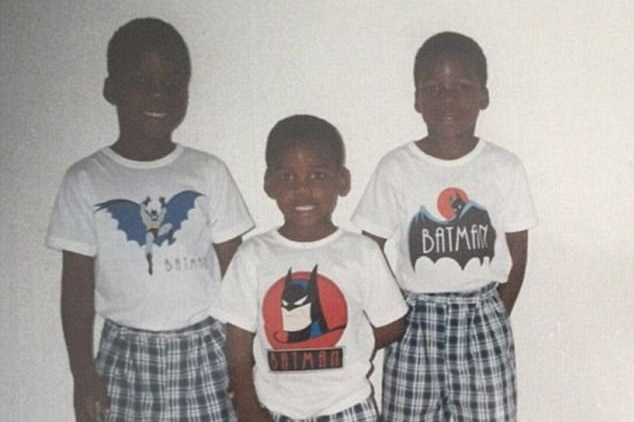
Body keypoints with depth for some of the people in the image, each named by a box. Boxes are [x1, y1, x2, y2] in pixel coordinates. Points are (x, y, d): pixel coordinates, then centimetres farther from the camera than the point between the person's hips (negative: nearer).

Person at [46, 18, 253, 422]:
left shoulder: (209, 172, -2)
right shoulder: (85, 180, -3)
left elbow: (234, 272, 1)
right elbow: (78, 284, 1)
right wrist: (82, 372, 0)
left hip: (204, 348, 0)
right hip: (127, 353, 0)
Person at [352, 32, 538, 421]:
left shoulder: (505, 168, -4)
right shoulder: (396, 169, -8)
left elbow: (517, 250, 4)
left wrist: (496, 318, 5)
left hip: (481, 318, 1)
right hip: (415, 320, 0)